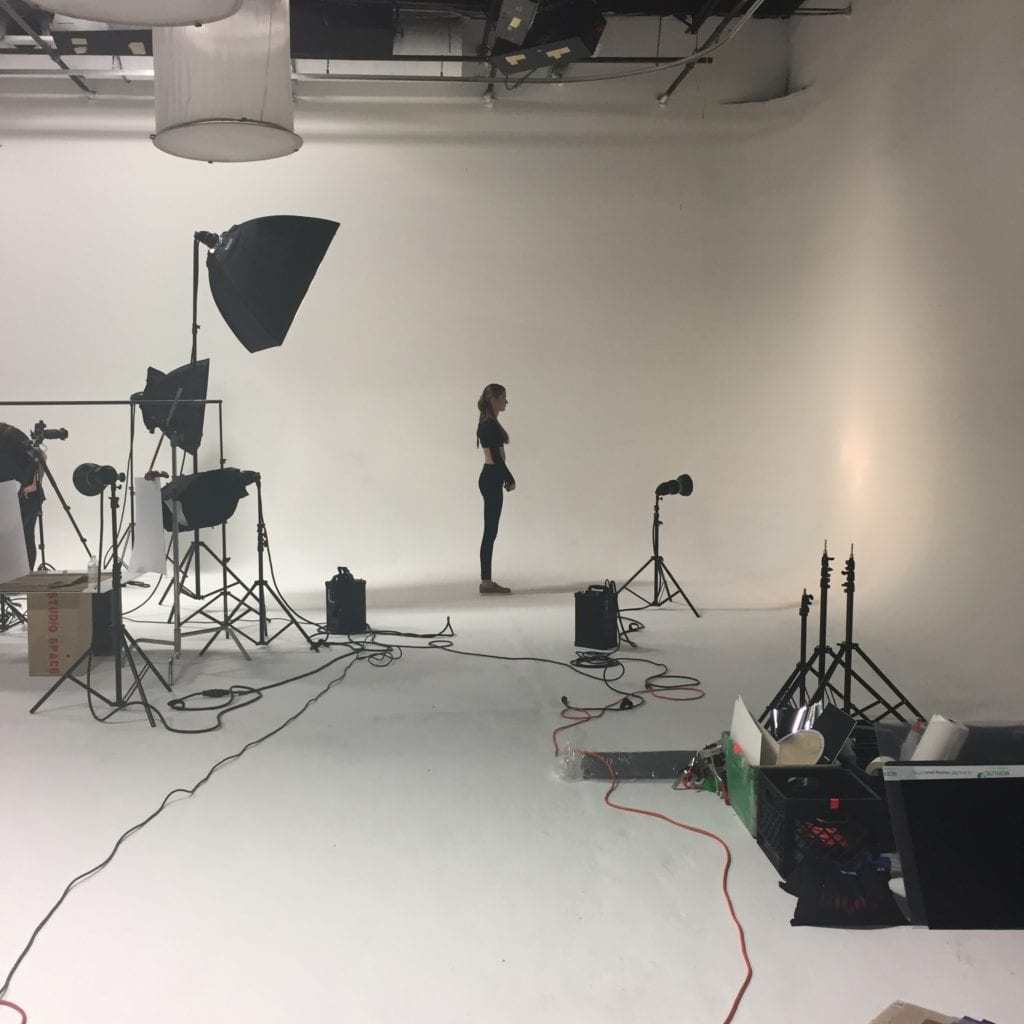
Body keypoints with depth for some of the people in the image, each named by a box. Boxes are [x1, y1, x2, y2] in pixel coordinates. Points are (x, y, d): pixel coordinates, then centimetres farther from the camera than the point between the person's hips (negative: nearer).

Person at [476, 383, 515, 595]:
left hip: (491, 478, 10)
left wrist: (506, 477, 17)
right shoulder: (489, 424, -16)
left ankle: (486, 580, 13)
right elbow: (496, 456, -18)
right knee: (490, 532, -6)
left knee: (490, 531, 10)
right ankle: (486, 581, -2)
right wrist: (510, 479, -9)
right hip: (491, 479, -10)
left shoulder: (489, 423, 15)